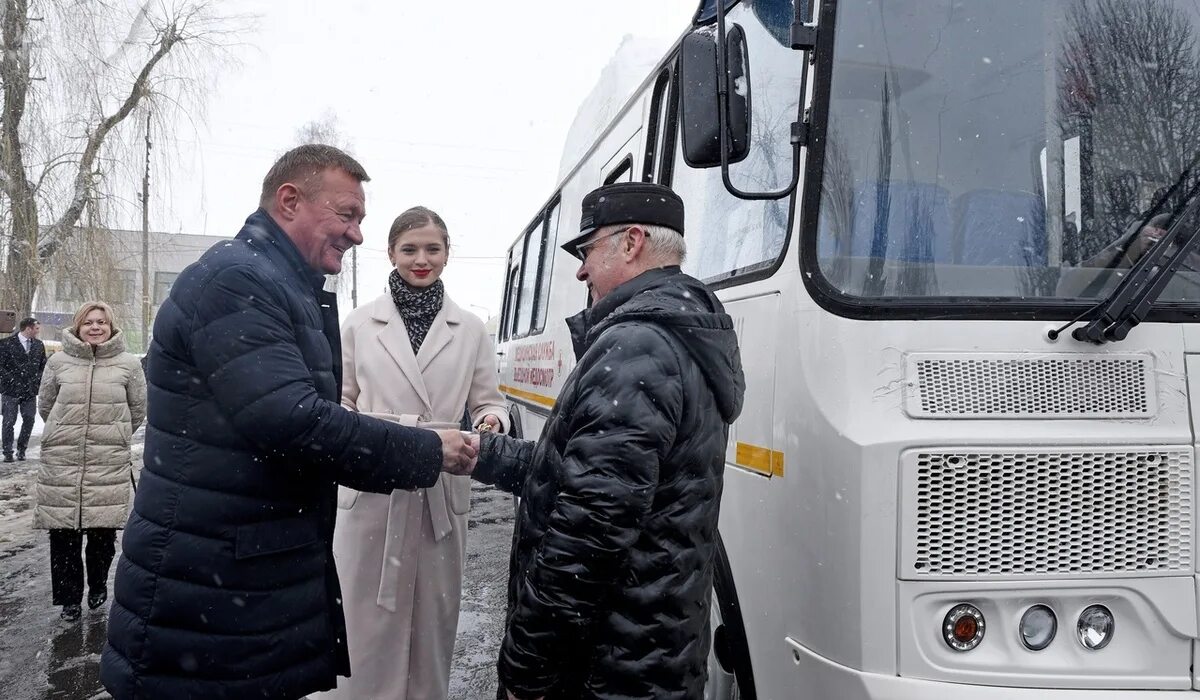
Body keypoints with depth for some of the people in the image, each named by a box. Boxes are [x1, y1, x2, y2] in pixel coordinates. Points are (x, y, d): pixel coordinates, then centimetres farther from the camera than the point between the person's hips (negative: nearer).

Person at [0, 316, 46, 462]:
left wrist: (37, 381, 3)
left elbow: (43, 366, 14)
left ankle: (21, 449, 19)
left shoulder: (39, 345, 7)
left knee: (29, 420, 4)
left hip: (30, 391, 4)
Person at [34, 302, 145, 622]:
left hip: (110, 464, 0)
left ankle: (97, 586, 31)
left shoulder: (128, 364, -1)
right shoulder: (58, 362, 1)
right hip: (61, 463, 1)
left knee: (103, 533, 7)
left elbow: (138, 409, 10)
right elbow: (45, 406, 14)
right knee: (63, 535, 5)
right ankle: (69, 597, 22)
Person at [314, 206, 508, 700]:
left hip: (441, 492, 1)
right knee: (368, 617, 4)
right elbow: (340, 400, 10)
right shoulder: (360, 323, 4)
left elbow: (487, 402, 9)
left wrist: (492, 420, -13)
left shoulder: (471, 329, 6)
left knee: (432, 616, 10)